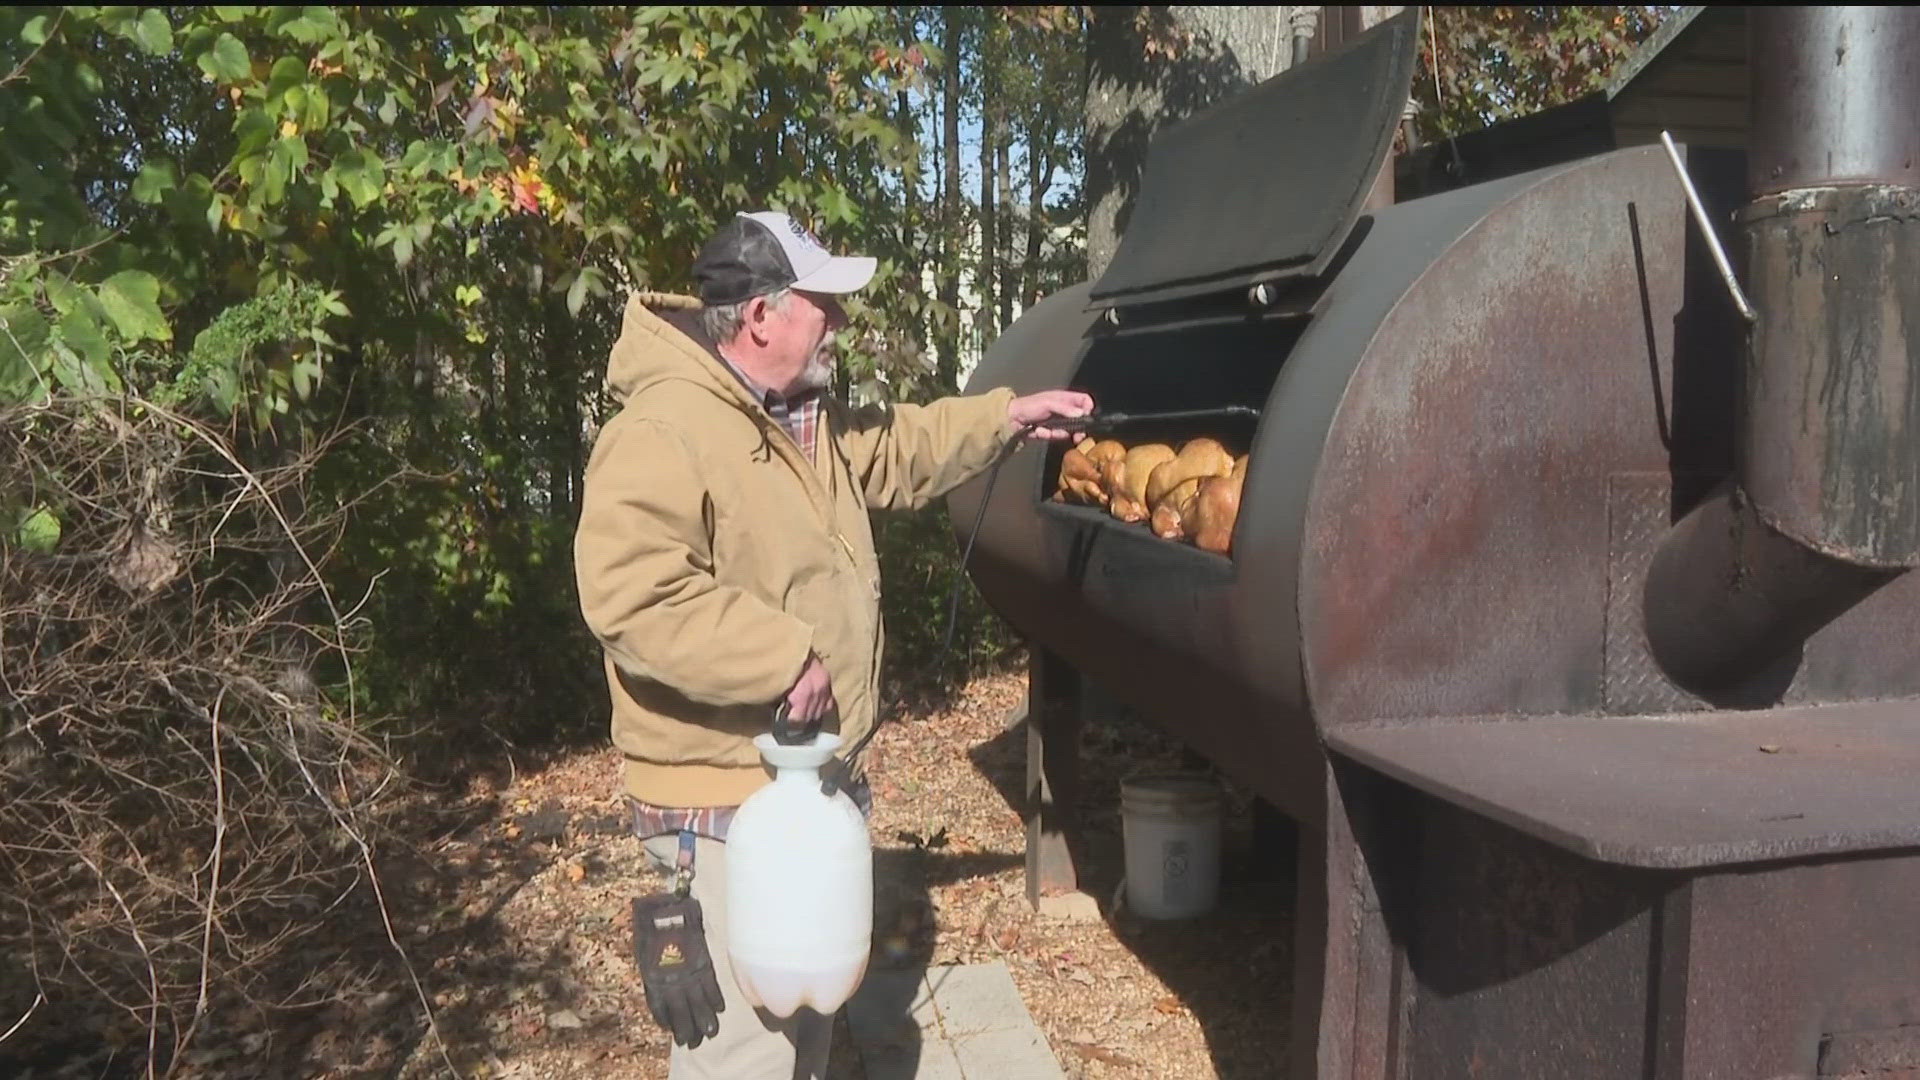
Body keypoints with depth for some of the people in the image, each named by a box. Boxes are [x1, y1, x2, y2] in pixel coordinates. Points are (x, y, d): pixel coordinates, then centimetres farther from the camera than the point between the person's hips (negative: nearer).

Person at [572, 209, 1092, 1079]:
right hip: (732, 801, -10)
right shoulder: (662, 434, -23)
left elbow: (900, 453, 28)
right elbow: (629, 595, -34)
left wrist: (1004, 418, 22)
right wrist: (782, 658, -31)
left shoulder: (805, 419, 10)